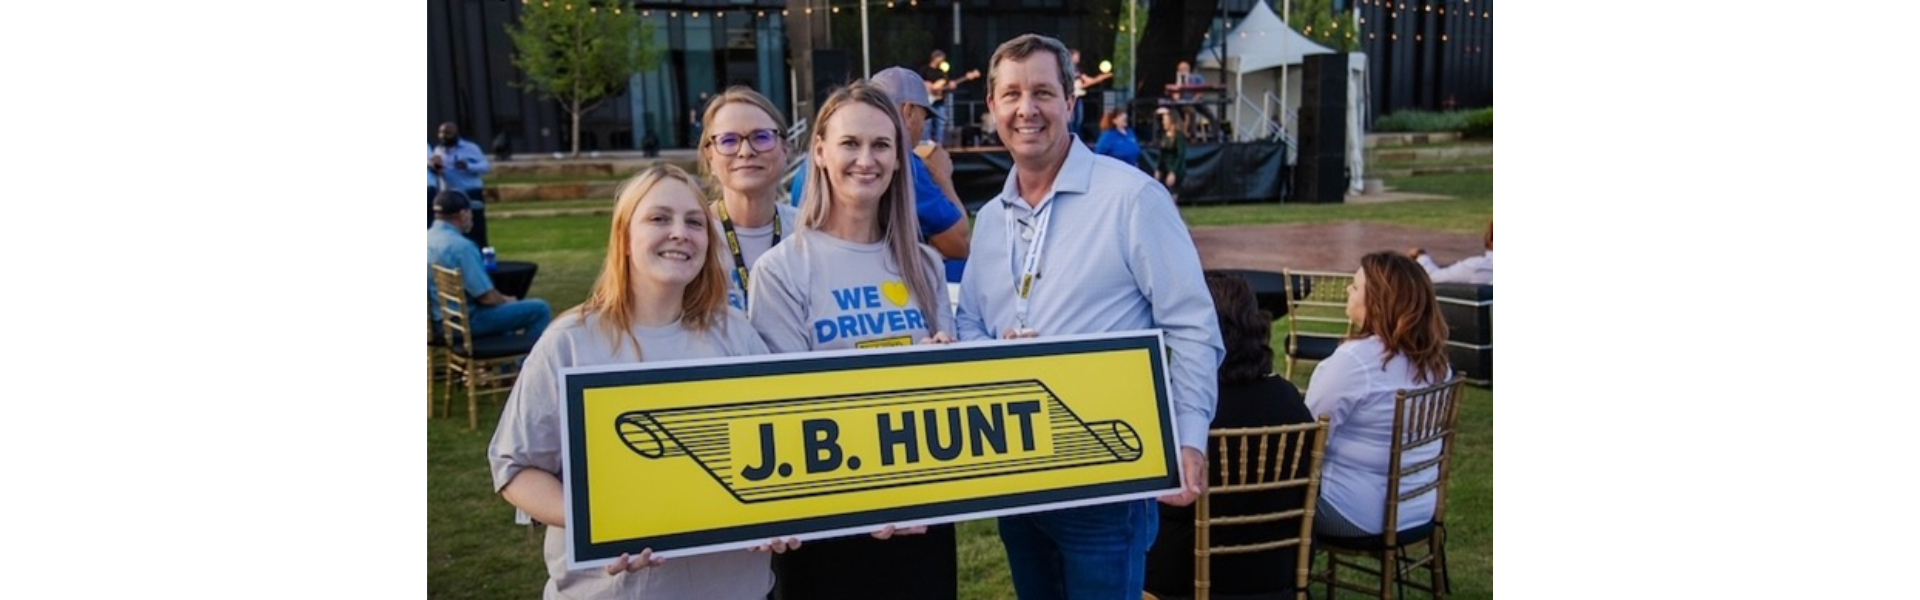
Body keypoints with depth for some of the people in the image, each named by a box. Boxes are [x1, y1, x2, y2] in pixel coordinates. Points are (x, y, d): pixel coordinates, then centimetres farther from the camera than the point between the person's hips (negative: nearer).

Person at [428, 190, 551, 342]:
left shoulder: (428, 238, 3)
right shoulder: (460, 245, -25)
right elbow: (486, 297, -22)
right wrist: (506, 300, 0)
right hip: (466, 321, -10)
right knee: (539, 309, -3)